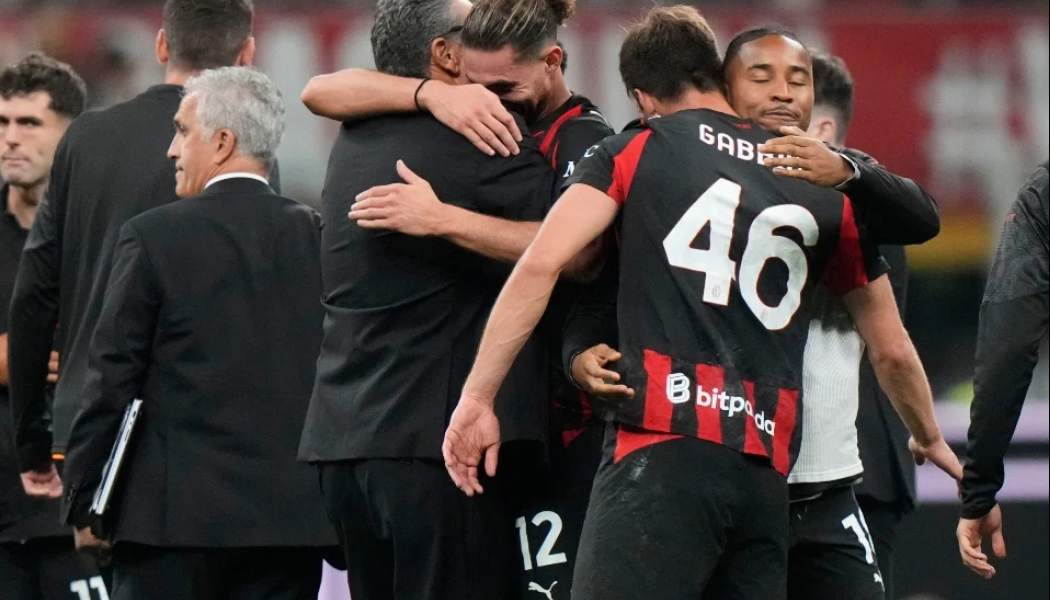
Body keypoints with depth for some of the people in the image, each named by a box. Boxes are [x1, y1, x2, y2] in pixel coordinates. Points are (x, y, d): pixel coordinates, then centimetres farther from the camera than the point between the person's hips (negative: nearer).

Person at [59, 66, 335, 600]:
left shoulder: (153, 237, -5)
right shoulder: (320, 238, 5)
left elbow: (112, 382, -4)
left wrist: (83, 501, 4)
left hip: (174, 513, -4)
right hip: (292, 516, 4)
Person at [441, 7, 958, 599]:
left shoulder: (636, 149, 10)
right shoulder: (827, 186, 21)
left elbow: (541, 264, -3)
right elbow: (893, 352, 27)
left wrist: (478, 399, 0)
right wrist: (932, 440, 45)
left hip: (662, 450, -5)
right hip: (767, 472, 5)